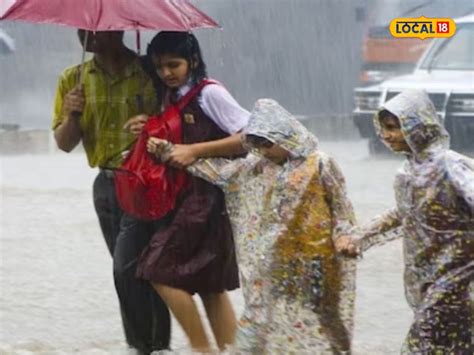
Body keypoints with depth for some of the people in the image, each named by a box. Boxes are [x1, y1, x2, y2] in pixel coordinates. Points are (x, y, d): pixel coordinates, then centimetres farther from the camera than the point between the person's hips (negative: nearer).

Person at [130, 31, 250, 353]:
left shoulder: (209, 94, -12)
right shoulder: (171, 97, 13)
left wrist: (195, 151, -20)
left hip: (207, 196, -9)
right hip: (187, 196, 9)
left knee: (161, 270, -10)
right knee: (210, 284, 10)